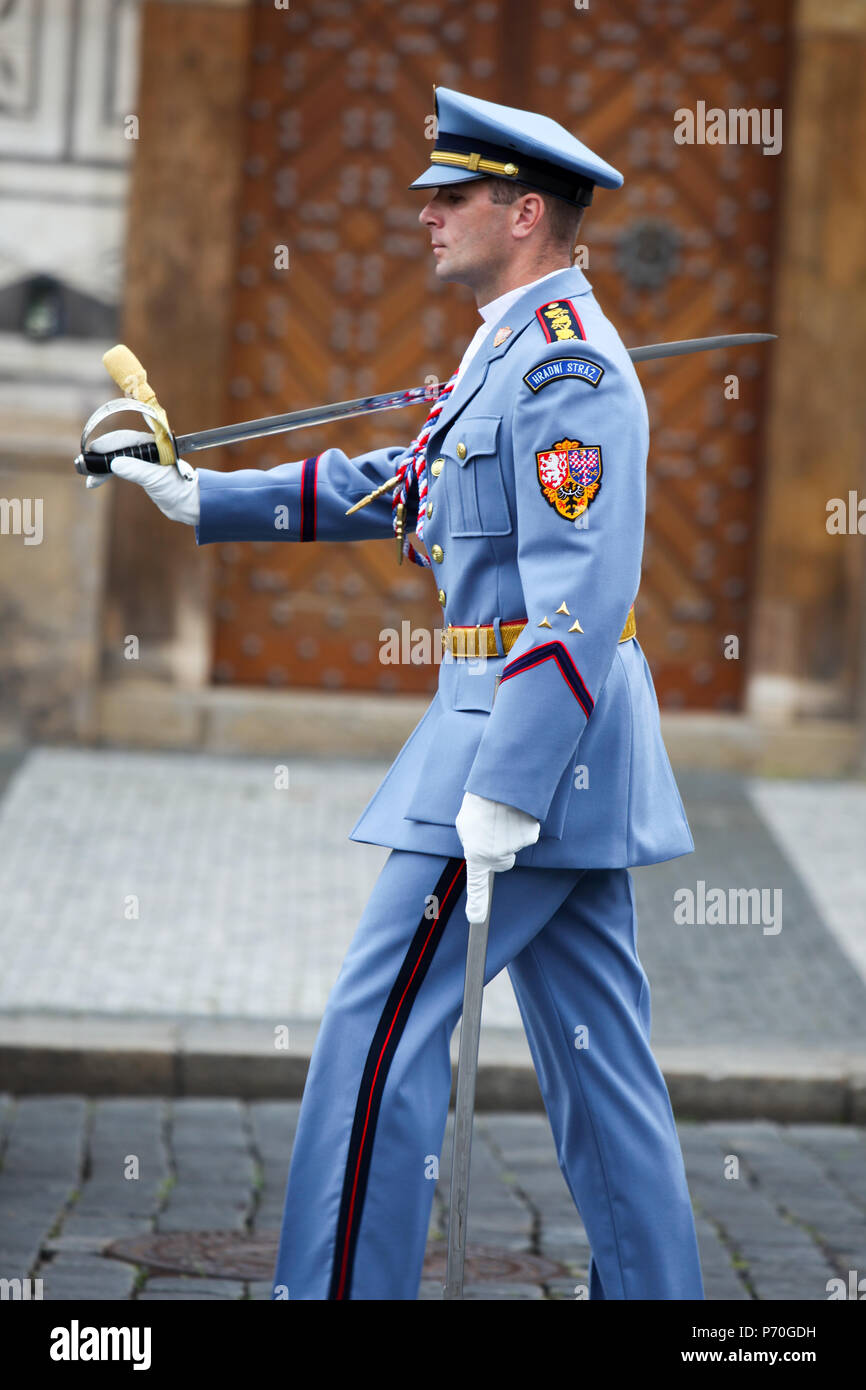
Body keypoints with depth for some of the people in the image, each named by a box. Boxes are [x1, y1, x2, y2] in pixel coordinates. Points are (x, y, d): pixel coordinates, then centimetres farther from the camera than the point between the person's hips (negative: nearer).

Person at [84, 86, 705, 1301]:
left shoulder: (566, 360, -15)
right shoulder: (516, 354, 17)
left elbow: (580, 596, -23)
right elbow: (383, 489, 25)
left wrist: (502, 791, -27)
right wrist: (198, 497, 22)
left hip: (532, 736, -10)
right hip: (567, 743, 10)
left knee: (381, 1025, -6)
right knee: (593, 1045, 11)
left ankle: (344, 1286, -2)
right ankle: (653, 1287, 16)